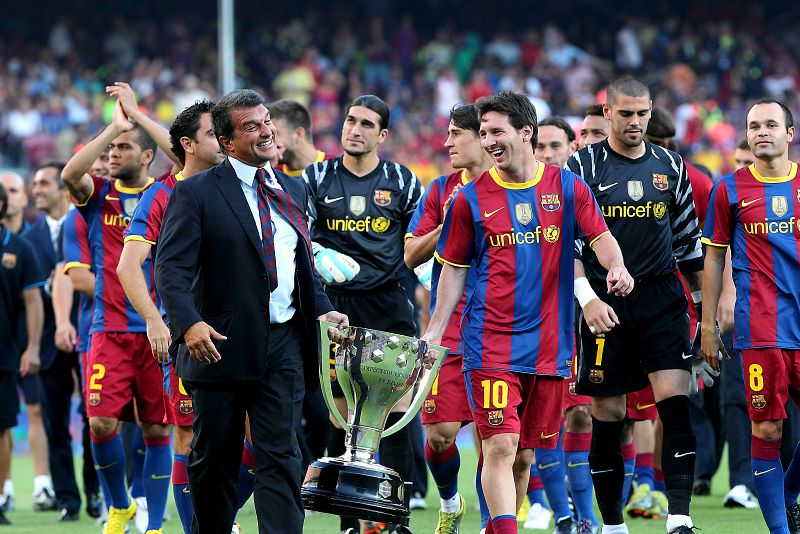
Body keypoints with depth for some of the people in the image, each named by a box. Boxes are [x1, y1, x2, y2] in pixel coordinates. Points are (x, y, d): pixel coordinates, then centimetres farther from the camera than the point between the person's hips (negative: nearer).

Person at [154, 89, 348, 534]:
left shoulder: (294, 191, 14)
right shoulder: (196, 193, -4)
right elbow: (171, 267, -12)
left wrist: (322, 310, 6)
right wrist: (189, 323, -27)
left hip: (283, 344, 3)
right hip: (220, 343, -3)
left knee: (281, 455, -5)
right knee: (214, 460, 8)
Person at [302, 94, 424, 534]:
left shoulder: (402, 182, 6)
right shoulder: (317, 179, 6)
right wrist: (318, 255, -12)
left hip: (389, 304, 0)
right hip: (336, 305, 0)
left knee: (397, 411, -7)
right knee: (340, 412, 1)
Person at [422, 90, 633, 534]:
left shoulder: (567, 187, 6)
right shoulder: (471, 197, 2)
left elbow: (601, 236, 2)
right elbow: (454, 269, 8)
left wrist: (616, 266, -20)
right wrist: (434, 331, 2)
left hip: (548, 344, 2)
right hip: (490, 343, -2)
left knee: (524, 454, 9)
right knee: (500, 446, -15)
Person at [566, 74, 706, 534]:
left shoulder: (670, 167, 10)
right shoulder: (583, 167, -1)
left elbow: (689, 242, 18)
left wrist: (705, 306, 16)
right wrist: (588, 299, -15)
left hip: (661, 301, 2)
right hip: (604, 304, -2)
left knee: (676, 405, -12)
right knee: (607, 418, 2)